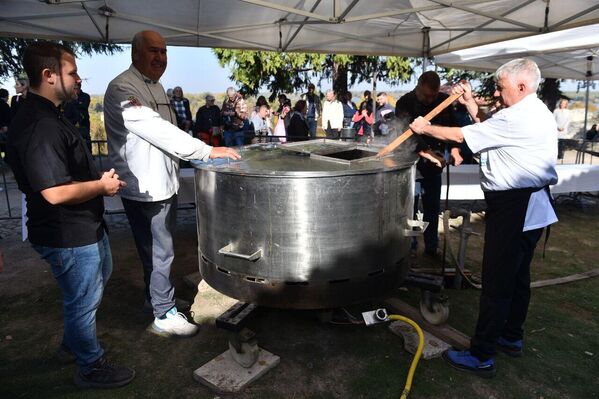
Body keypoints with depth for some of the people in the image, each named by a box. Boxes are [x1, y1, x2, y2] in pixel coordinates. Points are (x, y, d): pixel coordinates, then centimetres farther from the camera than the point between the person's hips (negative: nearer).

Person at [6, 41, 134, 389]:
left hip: (85, 225, 11)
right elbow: (55, 192, -32)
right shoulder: (38, 126, -27)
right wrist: (102, 185, -18)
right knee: (84, 300, 9)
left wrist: (100, 179, 6)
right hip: (68, 235, -11)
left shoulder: (47, 116, 7)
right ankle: (91, 367, 32)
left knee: (99, 278, 28)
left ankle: (74, 342, 49)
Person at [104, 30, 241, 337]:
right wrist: (207, 151, -26)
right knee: (159, 251, 0)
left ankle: (155, 297, 38)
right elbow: (157, 130, -25)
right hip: (144, 186, -9)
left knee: (158, 248, 20)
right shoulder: (122, 89, -16)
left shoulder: (156, 85, 15)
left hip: (163, 183, 9)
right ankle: (164, 315, 15)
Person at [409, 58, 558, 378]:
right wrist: (472, 105, 16)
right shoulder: (537, 113, 14)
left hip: (512, 208, -11)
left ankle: (482, 356, 5)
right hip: (532, 207, 11)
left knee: (497, 283, -5)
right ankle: (511, 338, 35)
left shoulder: (516, 118, -18)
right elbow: (488, 132, 17)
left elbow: (460, 136, -14)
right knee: (518, 275, 19)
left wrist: (425, 128, 1)